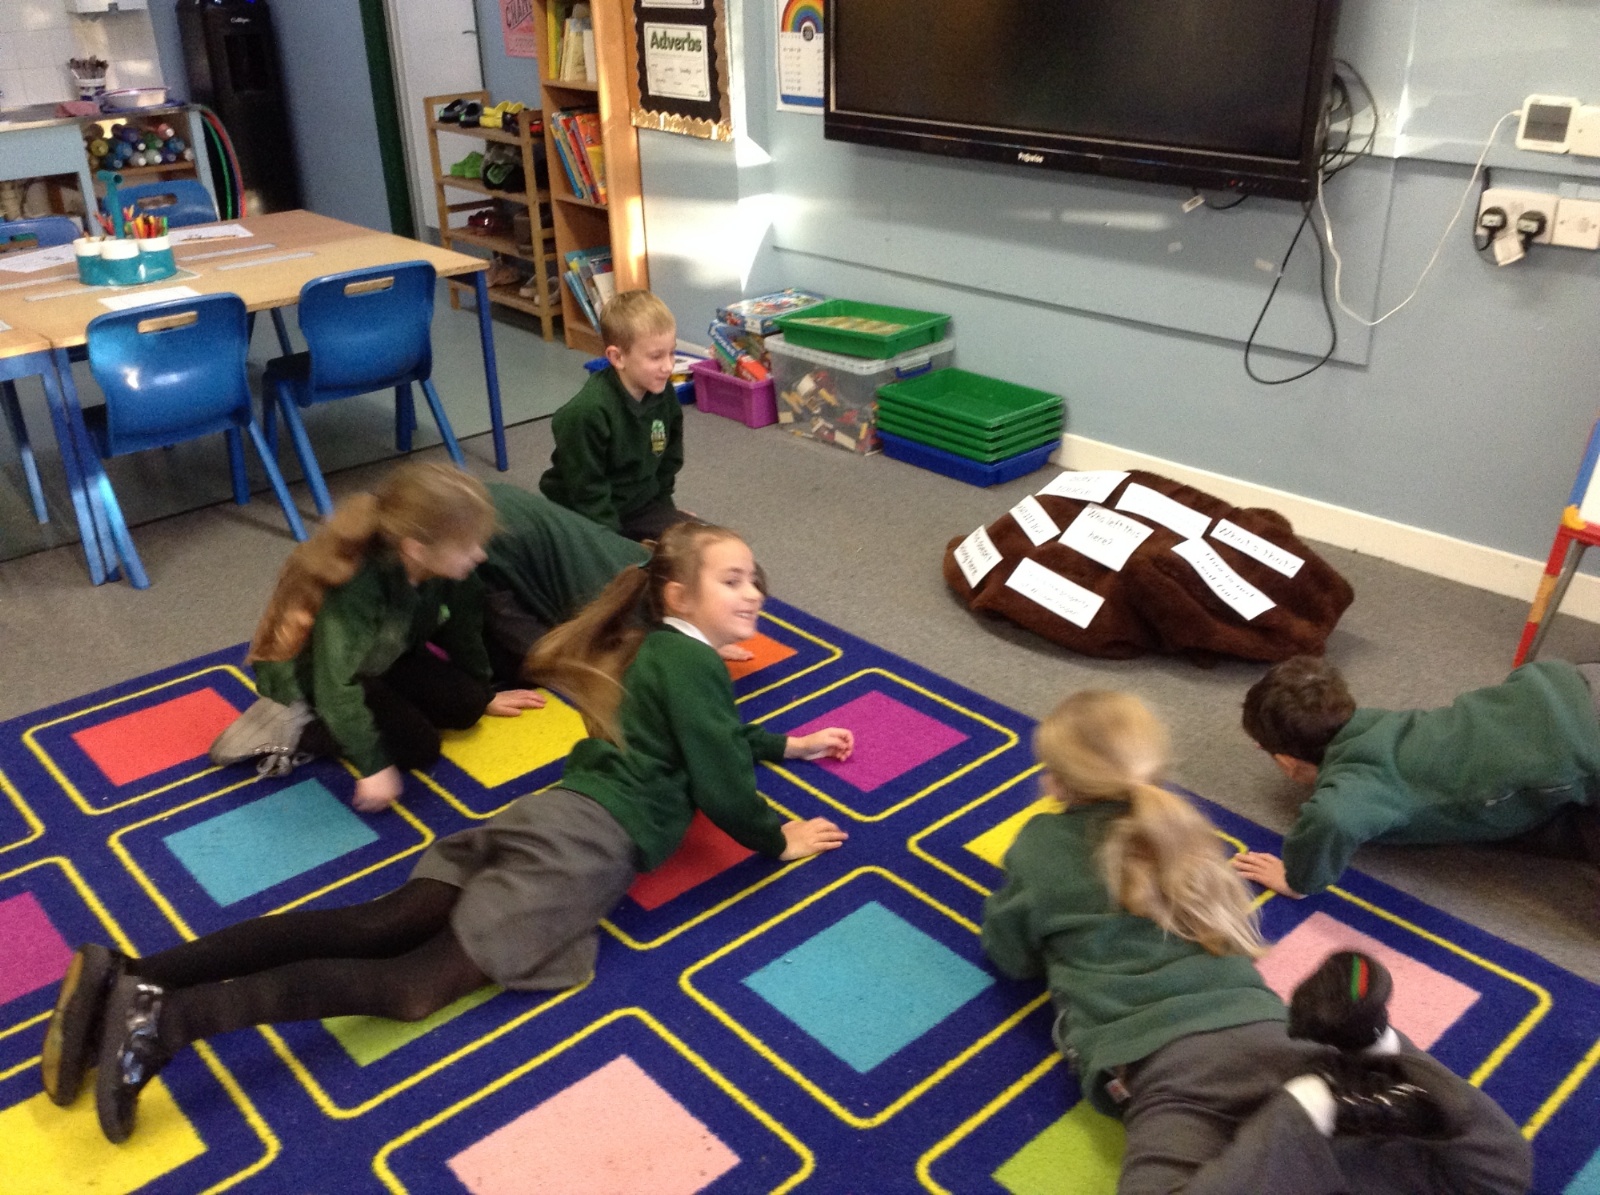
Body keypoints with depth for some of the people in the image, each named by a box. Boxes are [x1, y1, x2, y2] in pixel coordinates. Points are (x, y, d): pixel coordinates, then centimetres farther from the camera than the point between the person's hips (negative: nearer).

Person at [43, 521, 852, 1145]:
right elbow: (720, 786, -5)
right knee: (414, 983, -15)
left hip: (555, 815, 8)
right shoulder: (693, 663, -4)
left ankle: (129, 978, -13)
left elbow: (712, 734, 44)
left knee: (375, 927, -4)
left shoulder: (663, 650, 26)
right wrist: (777, 840, 12)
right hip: (587, 842, -8)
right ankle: (164, 1019, -27)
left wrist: (788, 745, 51)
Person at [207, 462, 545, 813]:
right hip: (307, 676, -8)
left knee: (465, 706, -3)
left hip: (377, 658, 8)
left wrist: (484, 695, 10)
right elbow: (337, 687, -39)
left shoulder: (439, 570, -20)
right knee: (418, 746, -16)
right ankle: (293, 728, -8)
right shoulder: (354, 593, -41)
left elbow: (461, 629, -1)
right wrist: (374, 766, -35)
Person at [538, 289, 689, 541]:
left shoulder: (664, 394, -6)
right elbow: (587, 491, -21)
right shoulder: (587, 412, -28)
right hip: (585, 520, -7)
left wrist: (664, 511, 13)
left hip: (643, 506, 7)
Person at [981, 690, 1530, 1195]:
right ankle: (1369, 1059, -21)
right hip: (1260, 1027, 6)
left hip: (1162, 1060, -5)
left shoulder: (1040, 847, 12)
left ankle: (1312, 1106, -37)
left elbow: (1009, 955, 24)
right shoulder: (1179, 823, 25)